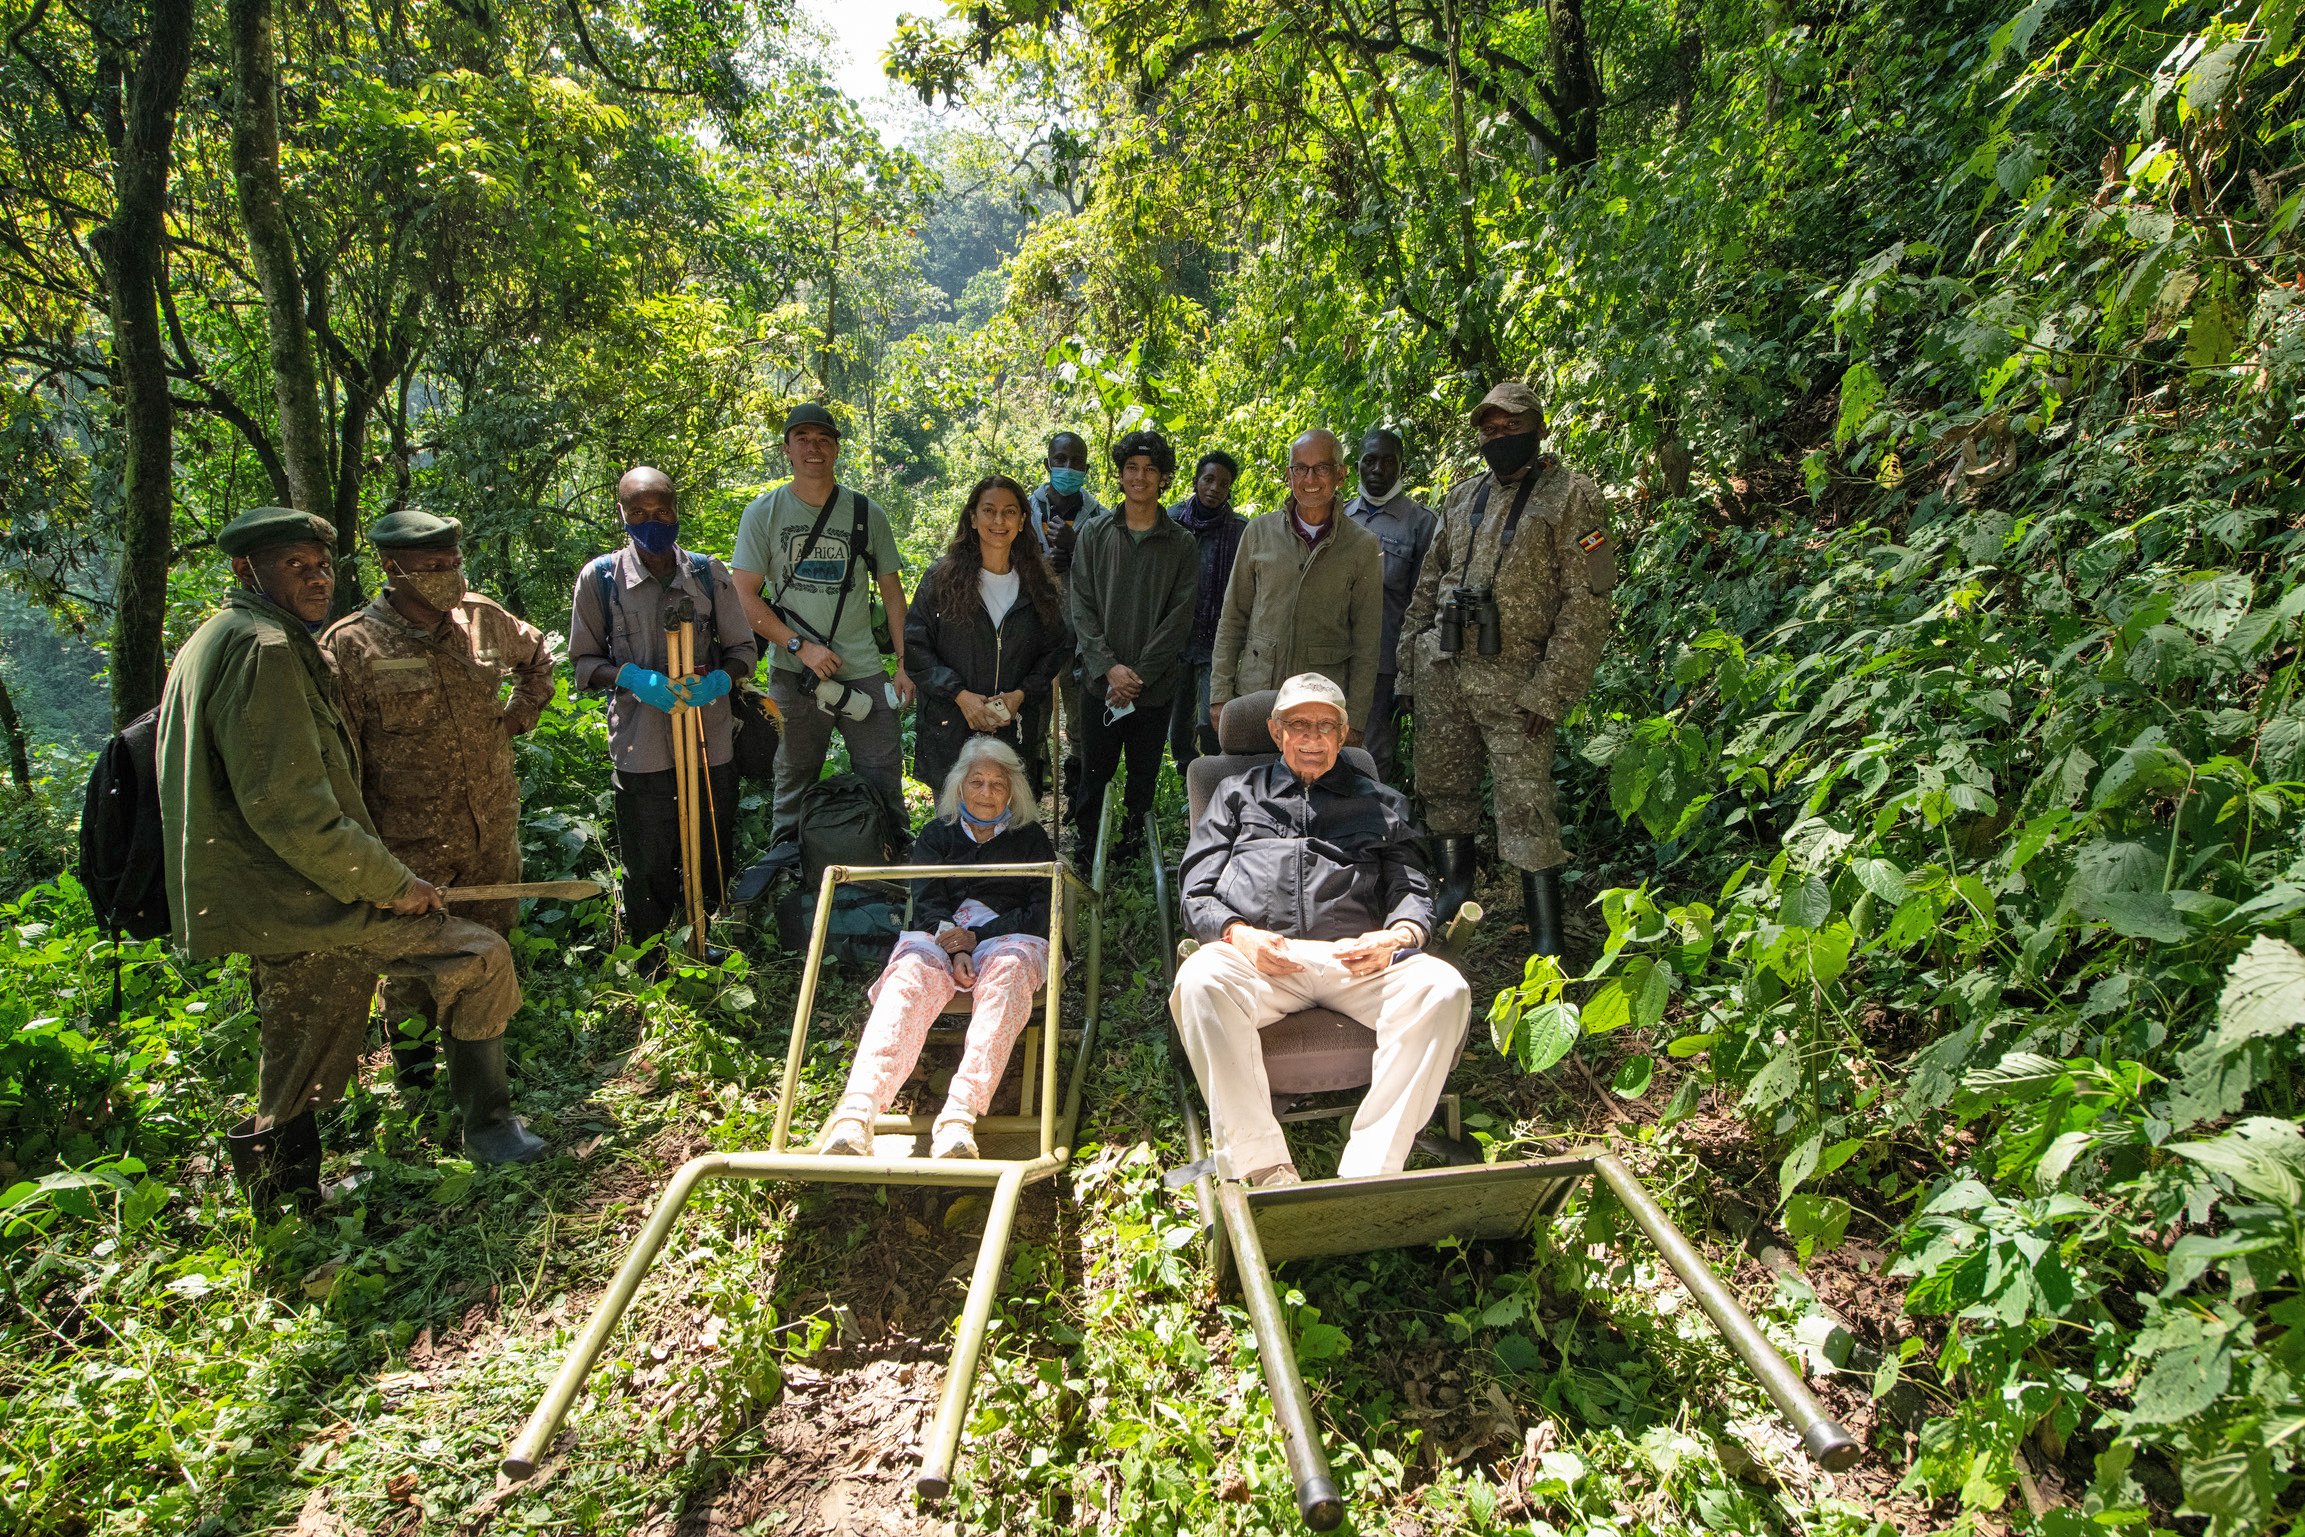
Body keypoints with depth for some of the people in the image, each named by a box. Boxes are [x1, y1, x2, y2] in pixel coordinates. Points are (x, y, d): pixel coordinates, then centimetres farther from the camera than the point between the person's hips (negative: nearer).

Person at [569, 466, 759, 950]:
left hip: (711, 742, 2)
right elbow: (584, 661, 3)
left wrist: (718, 681, -14)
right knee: (648, 872, 7)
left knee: (715, 865, 13)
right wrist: (635, 679, -17)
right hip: (641, 748, -2)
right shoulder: (600, 577, -2)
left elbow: (743, 648, 8)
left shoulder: (709, 573, 2)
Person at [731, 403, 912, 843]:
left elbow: (892, 593, 10)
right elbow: (745, 597, -2)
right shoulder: (764, 512, 2)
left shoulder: (866, 514, 6)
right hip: (793, 675, -1)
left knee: (884, 789, 3)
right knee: (794, 790, 9)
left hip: (864, 674, 1)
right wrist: (801, 646, -13)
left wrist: (905, 666, 1)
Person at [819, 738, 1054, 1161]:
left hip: (1008, 937, -1)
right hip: (941, 937, 1)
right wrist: (956, 951, -16)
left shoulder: (1031, 838, 20)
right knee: (913, 974, -36)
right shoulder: (936, 835, 23)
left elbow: (1041, 913, 7)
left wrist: (977, 937, -10)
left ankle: (960, 1117, -55)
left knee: (1007, 971, -39)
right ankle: (856, 1115, -54)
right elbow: (927, 905, 7)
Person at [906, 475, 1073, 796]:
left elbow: (1058, 649, 8)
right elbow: (914, 645, -3)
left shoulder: (1038, 586, 6)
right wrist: (960, 694, -14)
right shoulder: (942, 577, -1)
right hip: (950, 733, -2)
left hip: (1018, 734, 2)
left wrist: (1021, 694, -8)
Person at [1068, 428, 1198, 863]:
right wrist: (1109, 667, -12)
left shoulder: (1182, 544, 1)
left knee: (1143, 777, 9)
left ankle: (1132, 845, 25)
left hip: (1155, 685, 0)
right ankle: (1086, 848, 21)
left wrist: (1139, 673, -13)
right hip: (1100, 681, 1)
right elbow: (1082, 607, 0)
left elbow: (1179, 617, -5)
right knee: (1094, 774, 7)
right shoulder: (1094, 535, 5)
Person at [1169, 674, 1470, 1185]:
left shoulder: (1382, 804, 28)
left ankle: (1368, 1172, -30)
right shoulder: (1238, 794, 26)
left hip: (1357, 956, 1)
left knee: (1443, 989, -30)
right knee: (1199, 980, -36)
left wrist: (1397, 938, -8)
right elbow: (1198, 894, 15)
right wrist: (1239, 935, -8)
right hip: (1261, 954, -1)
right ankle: (1265, 1170, -33)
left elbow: (1413, 890, 17)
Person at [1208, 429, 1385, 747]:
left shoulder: (1363, 545, 1)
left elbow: (1366, 642, 3)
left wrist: (1354, 719, -1)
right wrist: (1220, 695, 2)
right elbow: (1232, 619, 8)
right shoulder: (1259, 532, 6)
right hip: (1254, 692, 1)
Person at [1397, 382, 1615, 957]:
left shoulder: (1570, 496, -3)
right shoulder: (1462, 498, 15)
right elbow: (1428, 585, 19)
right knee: (1443, 786, 12)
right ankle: (1456, 888, 32)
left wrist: (1549, 691, -15)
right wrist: (1410, 664, 11)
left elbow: (1585, 603, -9)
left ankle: (1547, 941, 1)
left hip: (1514, 681, -5)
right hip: (1442, 671, 6)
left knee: (1525, 806, -7)